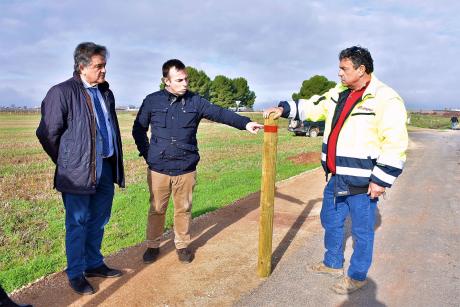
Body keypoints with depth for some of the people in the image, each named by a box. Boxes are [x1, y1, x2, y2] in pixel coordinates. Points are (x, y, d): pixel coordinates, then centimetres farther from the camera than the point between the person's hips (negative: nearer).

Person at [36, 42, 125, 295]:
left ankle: (93, 264, 33)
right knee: (78, 224, 6)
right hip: (79, 172, -6)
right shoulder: (62, 92, -10)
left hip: (106, 168, 6)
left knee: (98, 222, 16)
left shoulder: (106, 93, 11)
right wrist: (66, 164, 2)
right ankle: (76, 273, 22)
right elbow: (48, 133, -7)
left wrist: (115, 163, 15)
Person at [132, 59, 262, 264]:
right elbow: (138, 130, 9)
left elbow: (220, 113, -11)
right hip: (158, 169, 0)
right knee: (156, 209, 12)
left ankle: (182, 245, 31)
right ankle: (153, 246, 31)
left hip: (186, 169, 1)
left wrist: (245, 123, -24)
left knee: (183, 209, 12)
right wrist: (147, 153, 1)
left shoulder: (195, 101, 0)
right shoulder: (152, 101, 0)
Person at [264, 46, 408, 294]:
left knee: (361, 231, 10)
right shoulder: (339, 94, 7)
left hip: (362, 183, -8)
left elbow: (395, 146, -19)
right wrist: (284, 108, 4)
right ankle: (333, 263, 42)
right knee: (330, 221, 21)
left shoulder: (385, 100, -16)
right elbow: (311, 107, 16)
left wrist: (381, 180, -19)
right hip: (336, 178, 8)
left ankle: (357, 276, 30)